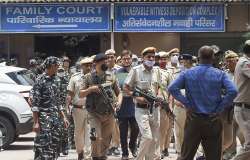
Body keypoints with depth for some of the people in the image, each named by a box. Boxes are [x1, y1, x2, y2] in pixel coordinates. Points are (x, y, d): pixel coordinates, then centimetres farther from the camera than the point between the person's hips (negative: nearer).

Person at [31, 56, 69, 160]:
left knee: (54, 145, 7)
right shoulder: (40, 80, -9)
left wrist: (63, 117, 18)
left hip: (55, 118, 8)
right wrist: (36, 122, -17)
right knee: (43, 145, -11)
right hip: (43, 117, -7)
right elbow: (35, 103, -12)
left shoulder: (55, 80, 14)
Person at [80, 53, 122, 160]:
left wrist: (119, 102, -7)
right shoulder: (89, 77, 1)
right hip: (95, 114, -3)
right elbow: (80, 94, 2)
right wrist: (90, 89, -15)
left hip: (109, 114, 3)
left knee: (106, 140, 9)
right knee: (96, 137, -18)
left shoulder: (111, 76, 7)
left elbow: (119, 93, 12)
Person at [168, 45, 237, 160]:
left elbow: (172, 88, -11)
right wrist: (220, 108, -8)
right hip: (213, 120, -1)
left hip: (193, 119, 1)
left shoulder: (187, 73, -1)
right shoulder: (220, 74, -4)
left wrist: (187, 104, -6)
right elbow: (233, 91, -17)